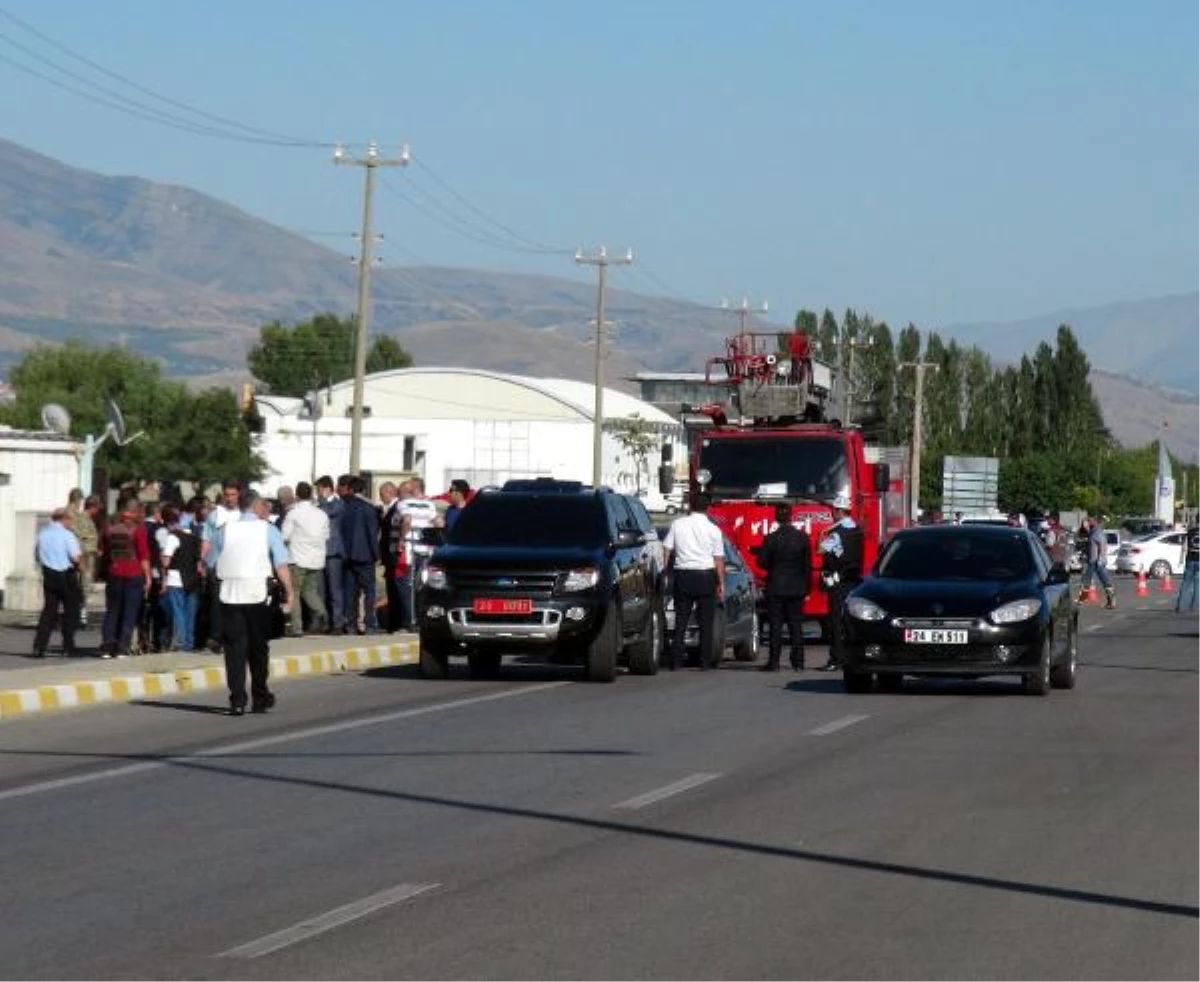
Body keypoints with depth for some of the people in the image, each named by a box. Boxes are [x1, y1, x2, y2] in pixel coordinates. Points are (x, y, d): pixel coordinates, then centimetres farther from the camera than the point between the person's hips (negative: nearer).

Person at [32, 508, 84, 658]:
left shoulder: (42, 534, 5)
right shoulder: (67, 535, -13)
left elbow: (37, 555, 14)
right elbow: (76, 557, -19)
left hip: (49, 576, 5)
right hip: (66, 576, -5)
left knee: (49, 611, 8)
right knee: (71, 611, 7)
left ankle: (39, 647, -2)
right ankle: (68, 648, 8)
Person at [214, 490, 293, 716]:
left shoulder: (224, 530, 4)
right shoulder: (268, 530, -2)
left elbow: (212, 563, 5)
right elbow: (281, 564, -7)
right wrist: (289, 591, -1)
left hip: (230, 595, 1)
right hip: (258, 594, -1)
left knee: (235, 648, 2)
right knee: (258, 648, 11)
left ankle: (237, 701, -5)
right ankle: (259, 698, 17)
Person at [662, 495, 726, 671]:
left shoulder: (677, 524, 2)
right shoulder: (713, 529, -2)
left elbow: (666, 550, 2)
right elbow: (718, 559, -1)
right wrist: (721, 583, 5)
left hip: (682, 575, 2)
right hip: (706, 576, -2)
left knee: (681, 619, 6)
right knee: (706, 621, 5)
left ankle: (675, 661, 1)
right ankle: (705, 662, 3)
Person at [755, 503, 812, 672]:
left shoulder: (771, 539, -12)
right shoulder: (802, 537, -2)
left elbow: (762, 562, -6)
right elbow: (808, 564, 3)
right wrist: (806, 588, 10)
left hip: (776, 588, -3)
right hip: (797, 588, 3)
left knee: (776, 626, 0)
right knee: (796, 625, 8)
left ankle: (773, 662, -3)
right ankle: (798, 662, 7)